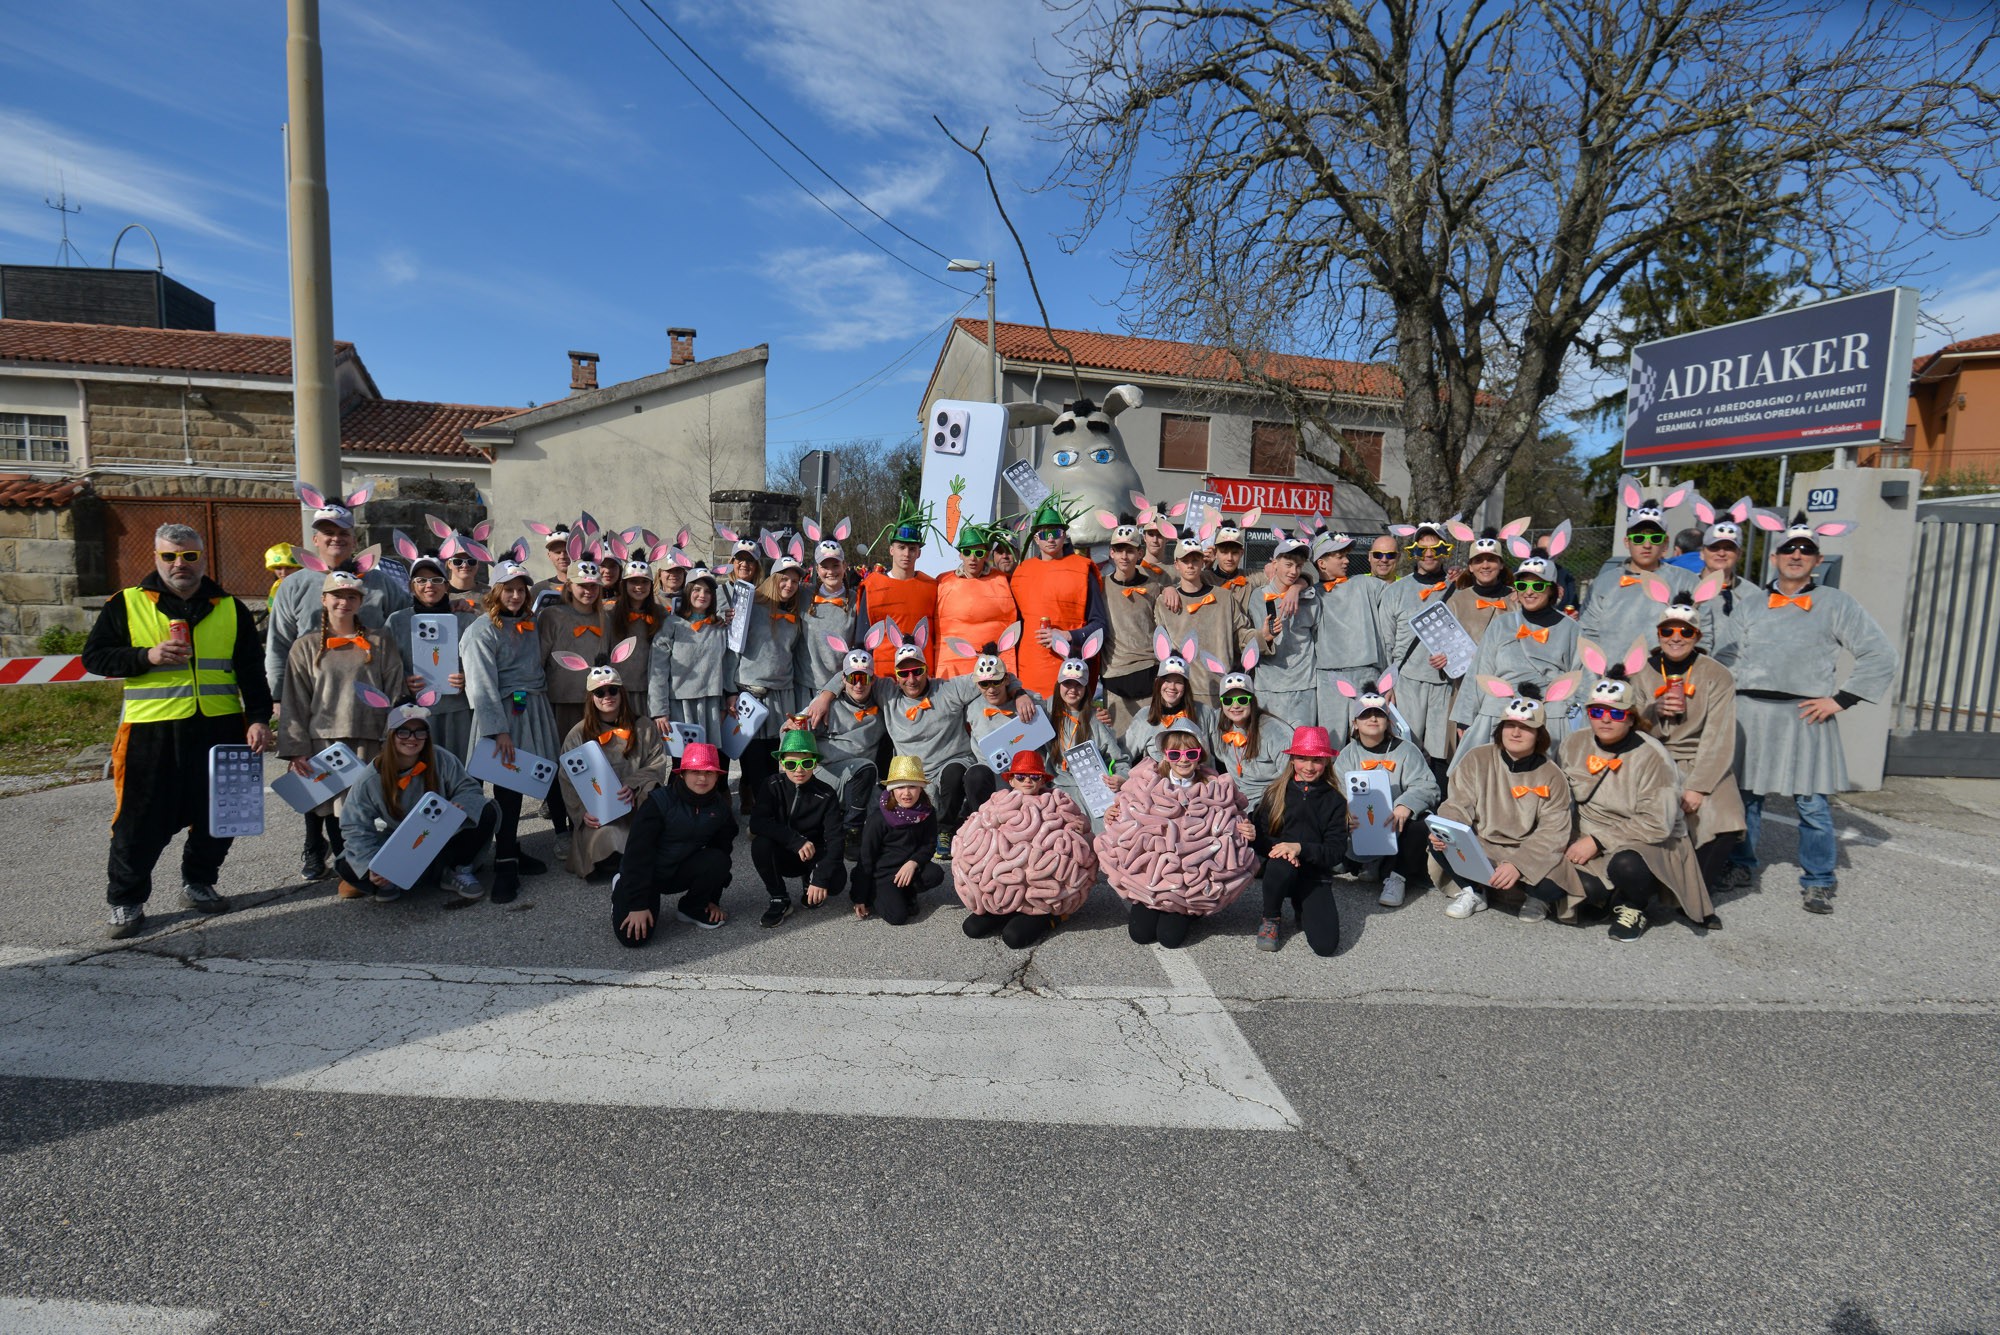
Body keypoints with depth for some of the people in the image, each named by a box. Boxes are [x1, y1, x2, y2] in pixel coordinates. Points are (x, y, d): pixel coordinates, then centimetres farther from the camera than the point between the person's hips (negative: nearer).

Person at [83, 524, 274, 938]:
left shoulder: (230, 608, 9)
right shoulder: (126, 604, 4)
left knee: (217, 815, 10)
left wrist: (259, 718, -2)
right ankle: (125, 901, 18)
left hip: (219, 728, 2)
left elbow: (251, 670, 7)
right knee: (141, 821, 2)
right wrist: (147, 657, -14)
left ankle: (198, 884, 29)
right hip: (151, 730, -2)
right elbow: (94, 656, 4)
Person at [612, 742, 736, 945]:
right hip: (645, 873, -4)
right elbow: (638, 852, -22)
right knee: (633, 937, -20)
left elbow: (722, 850, 2)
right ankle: (622, 890, 14)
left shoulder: (720, 807, -8)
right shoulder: (659, 802, -23)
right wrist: (638, 905, -24)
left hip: (682, 871, 4)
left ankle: (691, 908, 2)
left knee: (718, 861, -26)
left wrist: (713, 899, 2)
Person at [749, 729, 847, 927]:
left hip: (814, 857, 0)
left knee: (836, 881, -30)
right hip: (782, 856, 0)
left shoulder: (826, 794, -13)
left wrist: (820, 879, -33)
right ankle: (780, 899, -9)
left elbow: (834, 838, -20)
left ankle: (809, 881, 9)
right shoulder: (773, 785, -11)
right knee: (760, 844, -32)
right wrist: (797, 840, -32)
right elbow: (757, 823, -23)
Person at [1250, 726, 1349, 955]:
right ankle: (1271, 919, -7)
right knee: (1281, 863, -38)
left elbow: (1337, 852, -5)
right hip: (1279, 869, 0)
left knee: (1326, 945, -20)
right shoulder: (1275, 794, 4)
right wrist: (1279, 848, -22)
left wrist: (1300, 848, -21)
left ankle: (1303, 911, 17)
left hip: (1314, 874, 0)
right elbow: (1258, 837, -1)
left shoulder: (1334, 800, 2)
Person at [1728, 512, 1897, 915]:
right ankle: (1741, 866, 23)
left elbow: (1880, 655, 4)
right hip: (1750, 713, 2)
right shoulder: (1750, 603, 12)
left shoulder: (1836, 604, 6)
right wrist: (1733, 693, 0)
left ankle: (1817, 883, 12)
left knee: (1813, 803, -1)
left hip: (1806, 717, -2)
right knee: (1744, 795, 8)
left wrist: (1841, 699, -3)